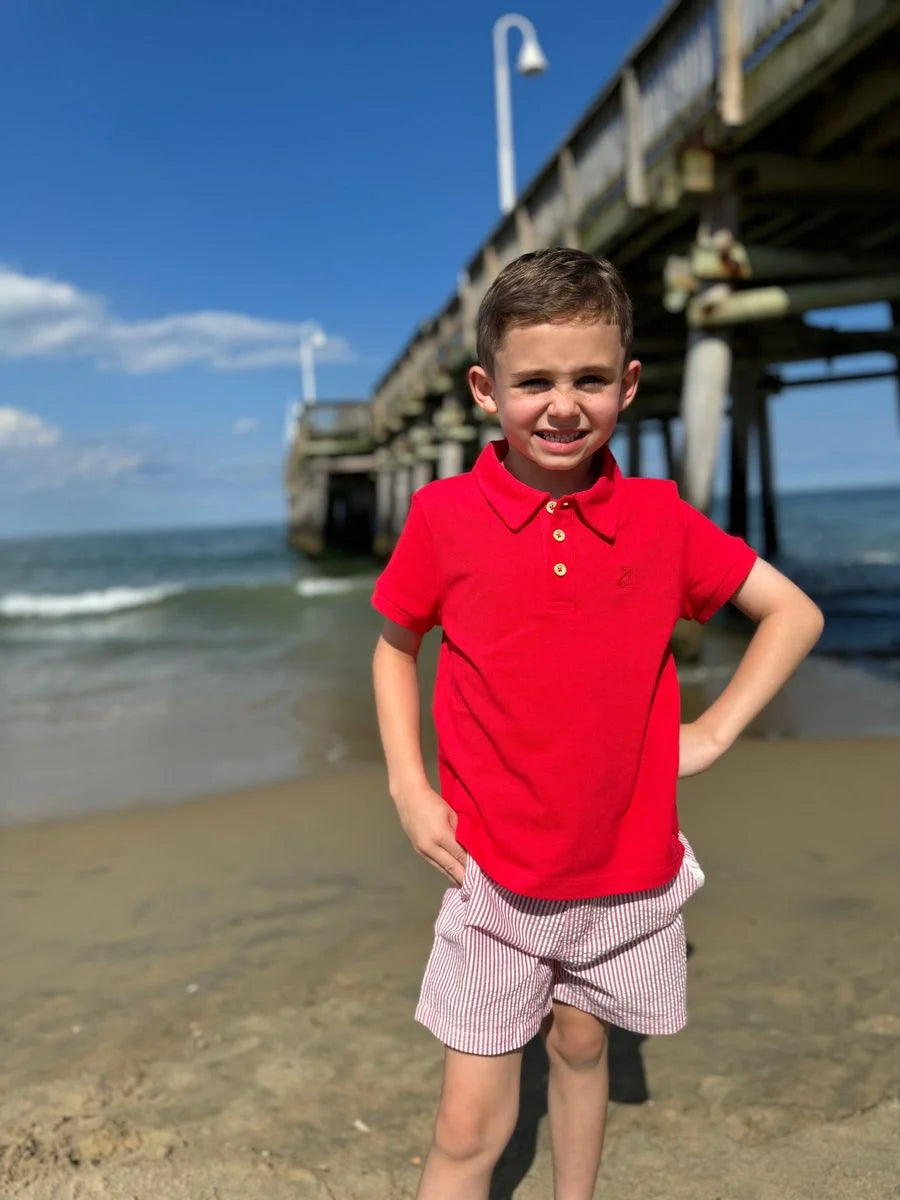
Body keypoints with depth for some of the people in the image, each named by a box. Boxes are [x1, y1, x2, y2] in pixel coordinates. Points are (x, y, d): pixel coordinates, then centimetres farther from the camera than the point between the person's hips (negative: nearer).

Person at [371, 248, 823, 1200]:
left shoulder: (659, 519, -8)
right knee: (470, 1123, 4)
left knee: (580, 1046, 24)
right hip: (494, 870, -1)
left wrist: (712, 732, -4)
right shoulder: (444, 516, -11)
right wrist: (406, 788, -5)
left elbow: (795, 612, 4)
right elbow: (394, 647, 5)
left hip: (628, 866, 2)